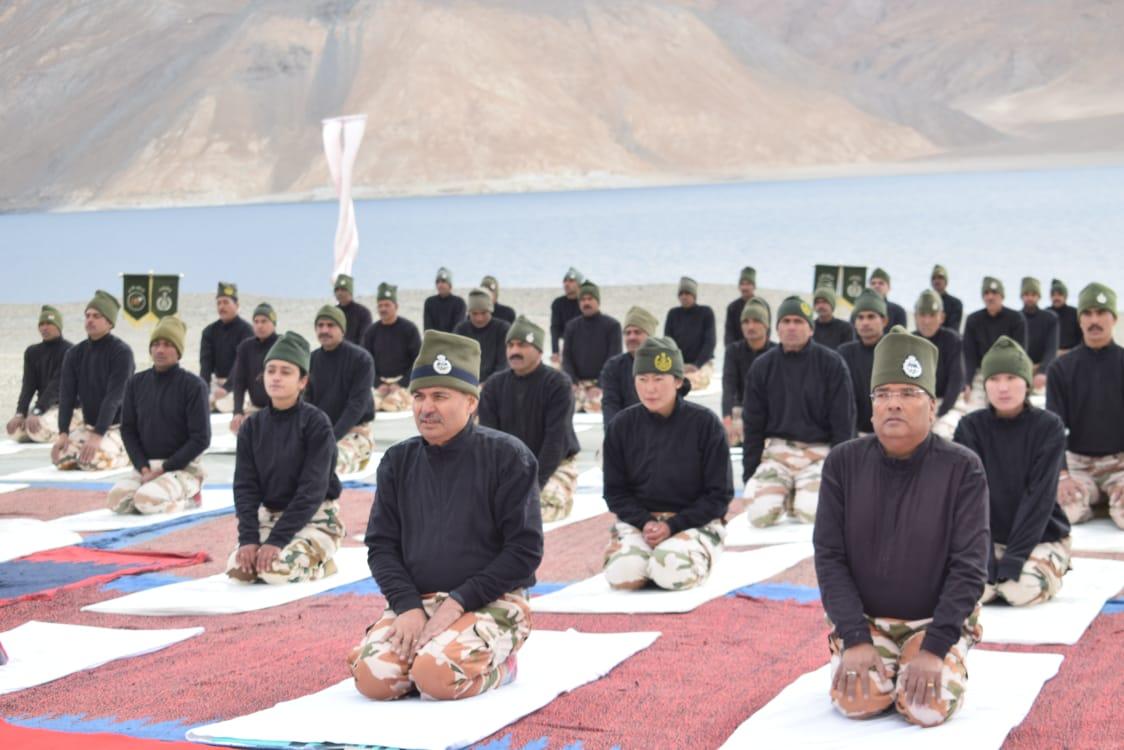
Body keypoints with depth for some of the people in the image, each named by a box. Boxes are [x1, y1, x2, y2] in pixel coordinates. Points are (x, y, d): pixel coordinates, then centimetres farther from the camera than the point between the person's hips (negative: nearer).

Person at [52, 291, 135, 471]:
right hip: (87, 425, 5)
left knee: (95, 460, -28)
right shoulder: (74, 354, 3)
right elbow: (66, 395, -4)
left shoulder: (121, 352, -14)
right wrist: (63, 433, -18)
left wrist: (98, 435, -30)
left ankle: (126, 453, 3)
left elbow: (114, 397, -22)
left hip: (118, 426, -5)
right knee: (62, 457, -17)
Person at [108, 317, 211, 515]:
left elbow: (201, 439, -10)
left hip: (183, 467, -5)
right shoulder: (136, 383, 7)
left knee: (146, 500, -30)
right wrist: (144, 468, -7)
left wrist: (164, 469, -13)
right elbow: (128, 430, 8)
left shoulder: (194, 385, -7)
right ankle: (180, 497, 1)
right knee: (117, 499, -22)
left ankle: (189, 495, 0)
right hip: (145, 467, 5)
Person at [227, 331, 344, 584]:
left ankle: (319, 560, 5)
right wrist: (248, 537, -17)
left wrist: (277, 539, -25)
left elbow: (312, 489, -19)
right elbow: (245, 486, -1)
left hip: (315, 518, -5)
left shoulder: (316, 423, -13)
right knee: (238, 567, -17)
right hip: (269, 515, 5)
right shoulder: (253, 426, 2)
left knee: (279, 569, -29)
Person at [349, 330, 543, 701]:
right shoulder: (398, 461, 9)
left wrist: (460, 602, -15)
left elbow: (525, 549, -8)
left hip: (490, 602, -4)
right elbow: (381, 544, 8)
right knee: (373, 676, -23)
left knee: (437, 677, -30)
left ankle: (497, 666, 2)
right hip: (415, 601, 4)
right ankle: (426, 651, 8)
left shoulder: (507, 456, -5)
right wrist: (407, 606, -10)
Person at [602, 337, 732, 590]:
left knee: (671, 573, -31)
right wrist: (644, 522, -14)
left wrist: (672, 525, -15)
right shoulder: (622, 426, 2)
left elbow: (720, 495, -5)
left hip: (694, 520, -2)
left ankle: (700, 560, 4)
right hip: (638, 519, 2)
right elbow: (615, 491, 5)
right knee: (622, 573, -28)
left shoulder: (705, 422, -6)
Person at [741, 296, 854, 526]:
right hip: (777, 451, 2)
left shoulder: (832, 364, -2)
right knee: (760, 513, -20)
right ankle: (785, 496, 14)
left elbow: (843, 421, -1)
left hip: (819, 452, -2)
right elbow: (752, 425, 8)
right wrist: (749, 476, 3)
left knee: (812, 512, -26)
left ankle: (798, 498, 11)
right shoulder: (763, 367, 5)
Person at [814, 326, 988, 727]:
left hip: (937, 620, -1)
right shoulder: (843, 463, -6)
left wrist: (935, 646, -22)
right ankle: (860, 660, 11)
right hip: (864, 619, 1)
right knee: (857, 701, -24)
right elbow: (829, 556, -7)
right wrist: (855, 639, -17)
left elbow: (969, 566, -13)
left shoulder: (962, 468, -11)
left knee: (928, 706, -25)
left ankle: (944, 664, 10)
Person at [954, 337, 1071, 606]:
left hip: (1040, 536, -2)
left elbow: (1040, 496, -16)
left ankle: (1046, 570, 6)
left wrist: (1014, 558, -24)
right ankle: (994, 567, 9)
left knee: (1020, 590, -28)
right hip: (986, 537, 2)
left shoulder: (1049, 427, -11)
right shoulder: (970, 427, -6)